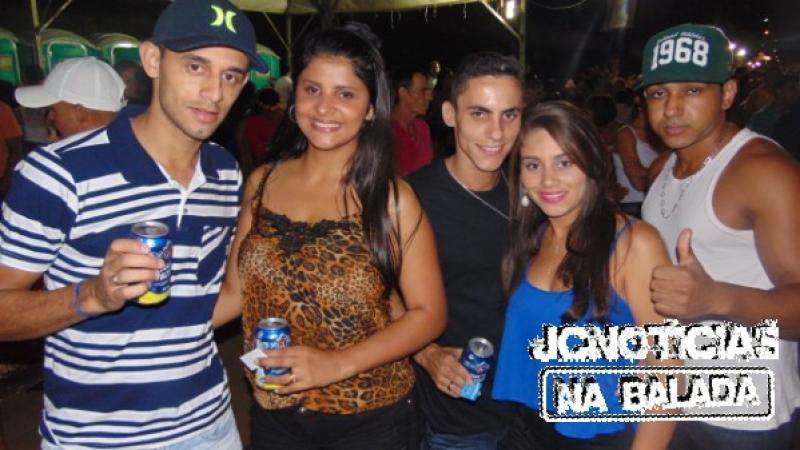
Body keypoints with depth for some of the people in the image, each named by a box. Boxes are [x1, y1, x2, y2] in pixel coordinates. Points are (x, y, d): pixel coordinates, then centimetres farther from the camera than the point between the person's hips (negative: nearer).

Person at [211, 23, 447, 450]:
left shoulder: (392, 199, -13)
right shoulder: (262, 183, -3)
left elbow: (429, 313, -10)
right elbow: (234, 290, 3)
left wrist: (337, 364, -20)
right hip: (273, 411, 3)